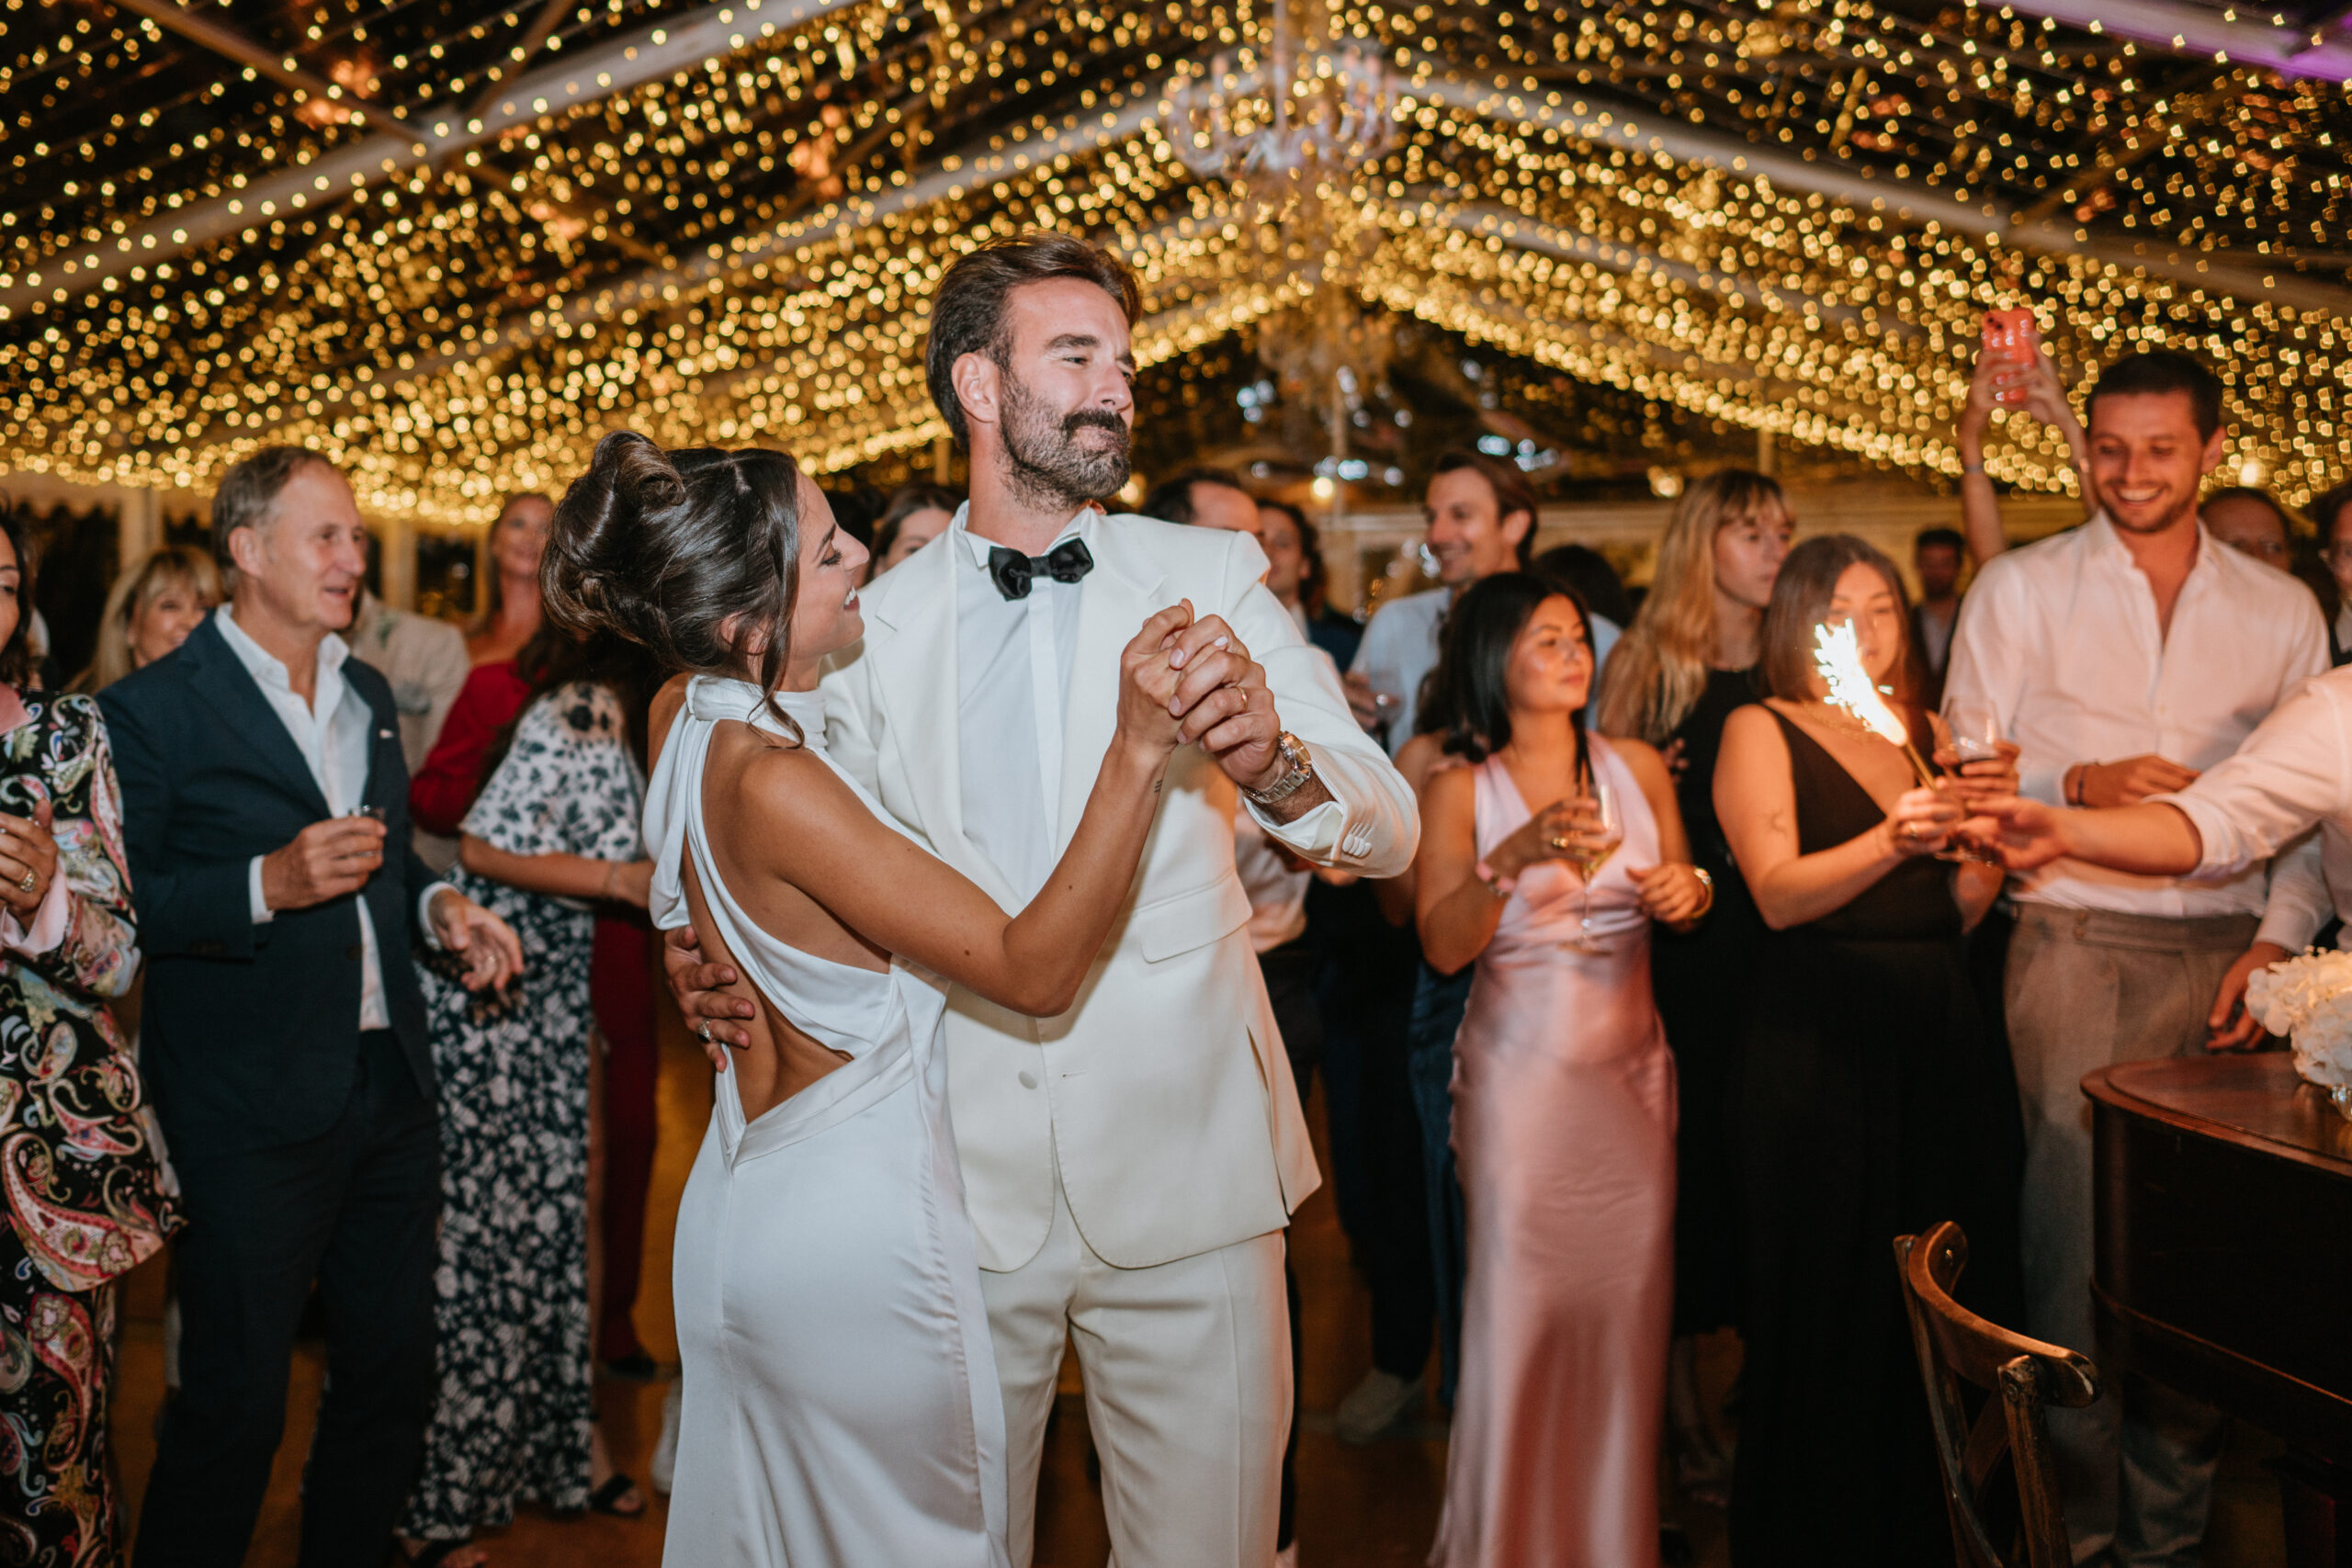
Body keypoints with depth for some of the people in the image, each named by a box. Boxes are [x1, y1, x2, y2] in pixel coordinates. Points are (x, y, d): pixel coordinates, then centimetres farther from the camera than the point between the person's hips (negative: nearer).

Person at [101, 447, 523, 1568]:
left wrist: (438, 906, 4)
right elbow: (116, 905, -11)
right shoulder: (152, 709, -8)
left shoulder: (368, 695, 14)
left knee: (394, 1373, 15)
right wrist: (266, 886, -23)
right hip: (250, 1112, -7)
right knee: (234, 1405, 2)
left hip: (392, 1091, 7)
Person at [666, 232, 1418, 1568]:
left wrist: (1272, 758, -28)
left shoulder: (1214, 581, 0)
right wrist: (723, 970, -7)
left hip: (1183, 1175, -1)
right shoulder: (875, 622, 3)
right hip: (963, 1180, 1)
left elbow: (1389, 828, -8)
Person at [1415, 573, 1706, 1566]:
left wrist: (1688, 890, -6)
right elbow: (1441, 945, -11)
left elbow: (1683, 895, 17)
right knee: (1518, 1308, -2)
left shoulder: (1638, 768, 7)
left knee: (1626, 1302, 6)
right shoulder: (1461, 790, -2)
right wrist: (1514, 858, -24)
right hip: (1520, 1070, -3)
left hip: (1632, 1067, 3)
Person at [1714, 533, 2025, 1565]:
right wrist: (1891, 841, -29)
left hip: (1942, 1035, 5)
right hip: (1817, 1043, -5)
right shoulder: (1760, 731, 0)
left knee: (1950, 1301, 9)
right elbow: (1778, 892, -14)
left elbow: (1961, 910, 12)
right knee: (1828, 1298, 0)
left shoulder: (1930, 732, 15)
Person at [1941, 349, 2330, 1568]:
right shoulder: (2020, 589, 7)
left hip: (2223, 952, 2)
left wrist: (2278, 939, -1)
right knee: (2072, 1227, -6)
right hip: (2074, 944, -2)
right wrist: (2079, 782, -14)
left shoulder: (2281, 610, 13)